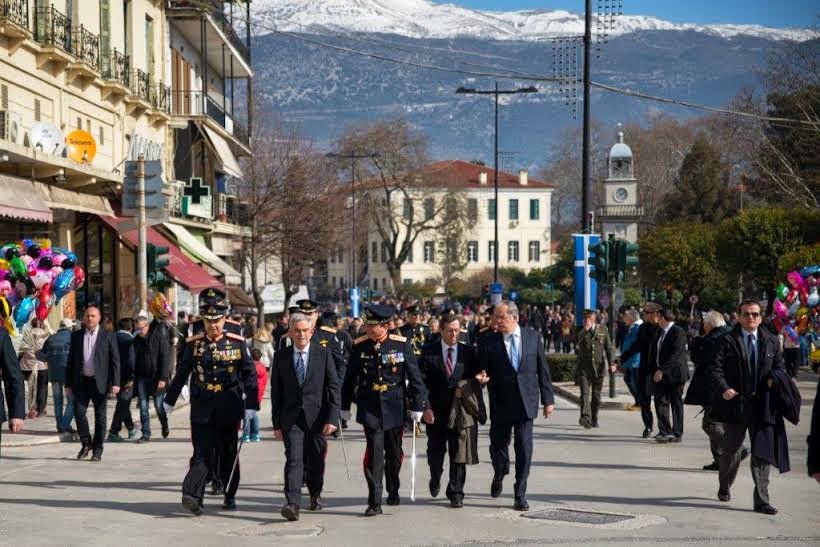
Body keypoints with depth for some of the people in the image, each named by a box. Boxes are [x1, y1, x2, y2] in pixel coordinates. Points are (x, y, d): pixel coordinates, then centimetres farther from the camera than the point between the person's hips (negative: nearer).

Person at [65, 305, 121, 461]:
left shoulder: (108, 336, 1)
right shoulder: (76, 336, 9)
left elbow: (115, 360, -1)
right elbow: (71, 361, 11)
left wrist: (115, 383, -9)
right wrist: (68, 384, 6)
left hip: (100, 382, -2)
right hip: (81, 382, 2)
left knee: (100, 417, 3)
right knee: (79, 413, -7)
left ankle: (97, 450, 12)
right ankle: (86, 444, 13)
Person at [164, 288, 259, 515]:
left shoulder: (237, 342, 0)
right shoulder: (193, 343, 2)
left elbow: (250, 375, 1)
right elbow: (181, 374, 10)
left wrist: (252, 406, -5)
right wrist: (169, 401, 13)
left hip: (229, 409, 1)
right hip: (202, 409, -1)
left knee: (229, 454, 10)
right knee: (203, 453, -10)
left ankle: (229, 496, 23)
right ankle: (192, 495, -17)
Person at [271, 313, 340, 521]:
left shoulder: (323, 354, 1)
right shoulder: (281, 357, 4)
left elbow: (333, 387, -1)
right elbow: (276, 392, 7)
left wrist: (332, 418, -9)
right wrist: (276, 423, 4)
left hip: (317, 416, 0)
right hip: (291, 417, 0)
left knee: (316, 461, 11)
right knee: (294, 459, -13)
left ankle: (315, 494, 36)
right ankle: (293, 504, -20)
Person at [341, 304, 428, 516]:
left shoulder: (402, 344, -6)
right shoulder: (359, 346, -3)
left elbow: (414, 376, -2)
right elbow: (350, 378, 6)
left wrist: (417, 405, -4)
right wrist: (344, 406, 9)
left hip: (394, 408, 1)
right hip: (370, 408, -1)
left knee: (394, 452, 13)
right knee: (374, 453, -10)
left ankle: (393, 491, 36)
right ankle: (374, 503, -9)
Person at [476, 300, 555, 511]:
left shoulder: (533, 337, 2)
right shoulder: (489, 343, -2)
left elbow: (542, 370, 6)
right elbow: (483, 372, 4)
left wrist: (548, 399, 4)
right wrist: (483, 378, -20)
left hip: (526, 402, 0)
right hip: (500, 403, 0)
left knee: (524, 449, -3)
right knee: (498, 445, 9)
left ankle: (520, 494, 6)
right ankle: (499, 476, 41)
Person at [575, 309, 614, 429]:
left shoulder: (603, 330, 5)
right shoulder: (581, 331, 1)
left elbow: (608, 347, 11)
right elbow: (576, 345, -17)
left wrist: (611, 363, 3)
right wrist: (585, 330, -21)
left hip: (598, 366, 2)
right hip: (584, 367, -2)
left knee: (596, 395, 9)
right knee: (585, 392, -16)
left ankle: (594, 419, 22)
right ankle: (585, 417, -26)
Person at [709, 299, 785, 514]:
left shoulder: (771, 342, 9)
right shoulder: (727, 341, -2)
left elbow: (780, 367, 16)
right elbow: (715, 368, -8)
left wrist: (774, 379, -7)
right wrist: (724, 388, -24)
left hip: (762, 405, 2)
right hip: (735, 404, -2)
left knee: (762, 452, -1)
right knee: (731, 450, 12)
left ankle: (762, 500, 2)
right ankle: (724, 488, 36)